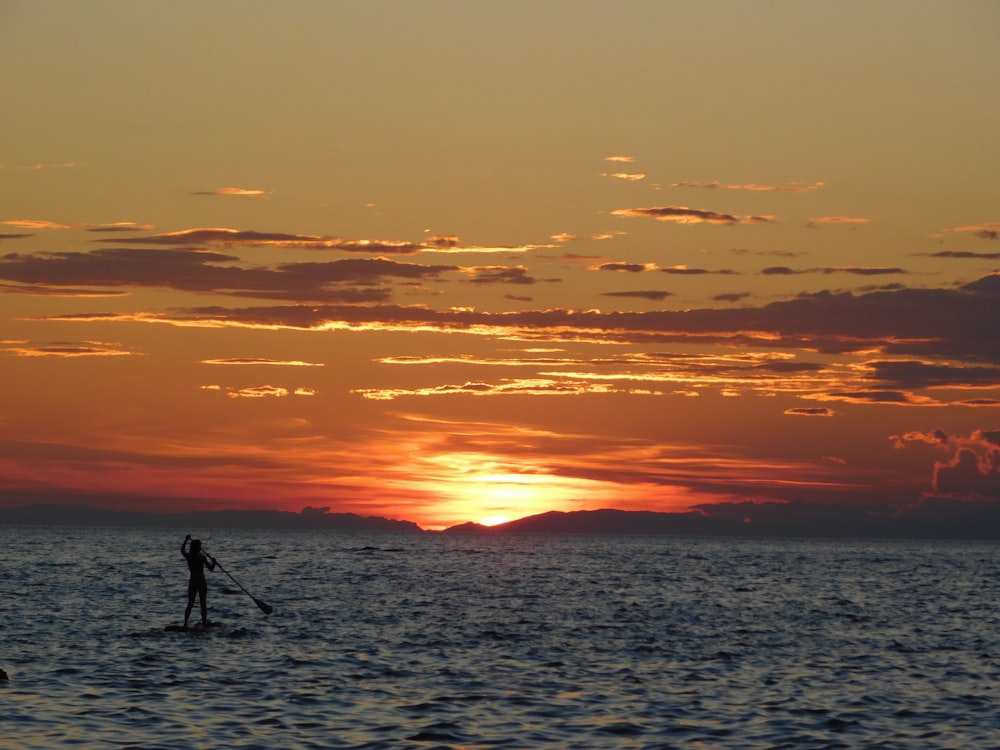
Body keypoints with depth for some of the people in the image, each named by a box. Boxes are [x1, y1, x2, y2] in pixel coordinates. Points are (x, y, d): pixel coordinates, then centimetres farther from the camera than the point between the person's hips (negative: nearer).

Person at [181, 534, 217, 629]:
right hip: (201, 582, -4)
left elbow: (182, 550, 22)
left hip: (192, 582, 4)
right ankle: (204, 624, 0)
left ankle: (185, 624, 2)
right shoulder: (202, 557, -12)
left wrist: (186, 540, 34)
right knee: (203, 604, 3)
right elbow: (211, 568, -11)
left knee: (190, 605, 10)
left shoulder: (188, 556, -1)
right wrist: (213, 561, 7)